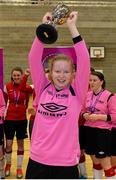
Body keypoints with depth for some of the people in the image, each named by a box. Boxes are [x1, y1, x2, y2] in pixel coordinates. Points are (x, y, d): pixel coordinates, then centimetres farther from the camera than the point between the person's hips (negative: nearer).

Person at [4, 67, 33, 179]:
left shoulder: (27, 87, -9)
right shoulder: (7, 87, -3)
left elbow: (26, 89, -34)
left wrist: (26, 76, -47)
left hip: (22, 119, -1)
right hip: (9, 119, 1)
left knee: (20, 143, 9)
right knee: (8, 144, 4)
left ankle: (19, 168, 23)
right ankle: (8, 164, 30)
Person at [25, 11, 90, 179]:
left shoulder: (76, 93, -3)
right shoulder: (43, 89, 2)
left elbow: (84, 61, -13)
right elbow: (34, 59, -5)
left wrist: (72, 27, -14)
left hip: (66, 162, -1)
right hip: (38, 160, 2)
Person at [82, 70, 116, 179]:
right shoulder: (87, 95, 7)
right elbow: (83, 110, 18)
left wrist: (99, 117, -20)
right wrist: (85, 115, -4)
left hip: (103, 131, -6)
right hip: (89, 130, 6)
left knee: (106, 164, -3)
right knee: (95, 161, 16)